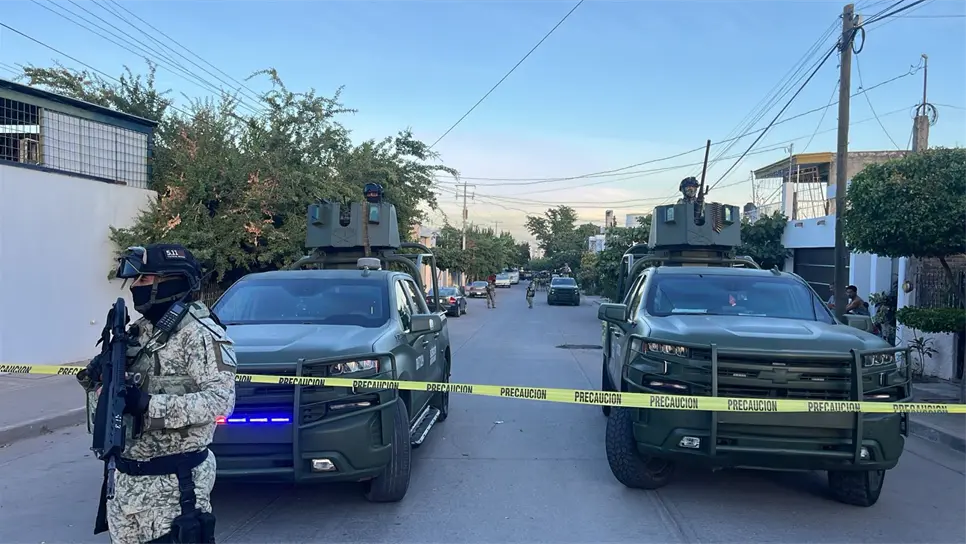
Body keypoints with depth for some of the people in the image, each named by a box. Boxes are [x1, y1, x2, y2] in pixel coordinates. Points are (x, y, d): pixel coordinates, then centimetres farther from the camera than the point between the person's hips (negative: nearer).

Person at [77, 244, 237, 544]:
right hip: (126, 476, 8)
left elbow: (220, 400, -24)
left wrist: (149, 405, -27)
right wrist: (97, 382, -6)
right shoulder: (139, 331, 11)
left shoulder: (199, 332, -15)